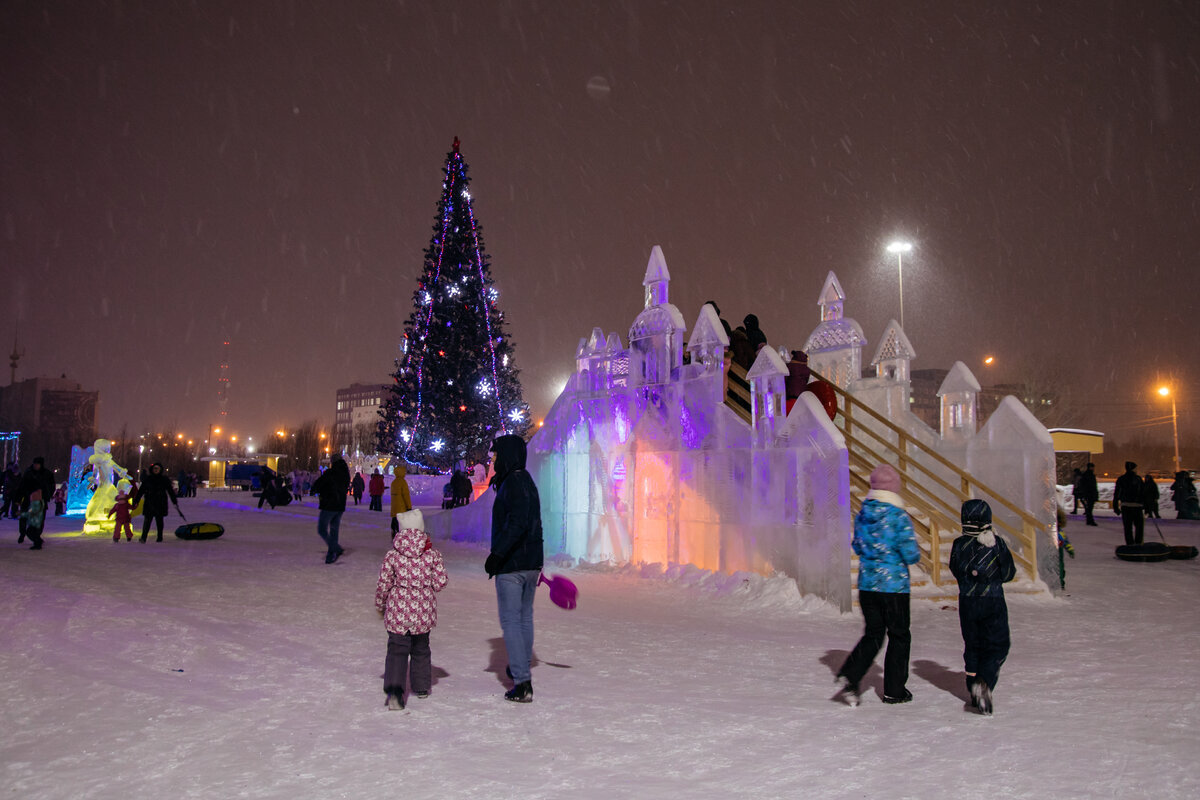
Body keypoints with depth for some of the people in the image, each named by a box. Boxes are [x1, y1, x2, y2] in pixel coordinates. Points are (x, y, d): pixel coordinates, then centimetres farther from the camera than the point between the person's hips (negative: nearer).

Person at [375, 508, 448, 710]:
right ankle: (421, 687, 30)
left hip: (398, 611, -2)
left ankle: (393, 690, -12)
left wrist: (379, 604, 12)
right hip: (424, 610, 2)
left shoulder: (392, 555, -7)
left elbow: (383, 583, -4)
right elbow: (441, 582, -3)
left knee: (397, 650, 4)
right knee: (421, 648, 19)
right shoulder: (432, 554, -5)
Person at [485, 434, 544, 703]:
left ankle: (522, 683, -5)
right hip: (531, 563, 10)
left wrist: (497, 553, -29)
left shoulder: (514, 482, -16)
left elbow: (517, 523, -29)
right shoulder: (527, 481, 15)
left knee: (510, 620, -4)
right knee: (525, 617, 20)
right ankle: (523, 669, 35)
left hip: (512, 564, -10)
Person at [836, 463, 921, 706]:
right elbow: (912, 555, -14)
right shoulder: (899, 517, -15)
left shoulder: (862, 515, 1)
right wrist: (915, 554, 7)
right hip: (894, 586, -5)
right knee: (899, 636, 12)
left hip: (866, 584, 5)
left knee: (873, 634, 15)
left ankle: (850, 675, -4)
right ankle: (894, 690, 20)